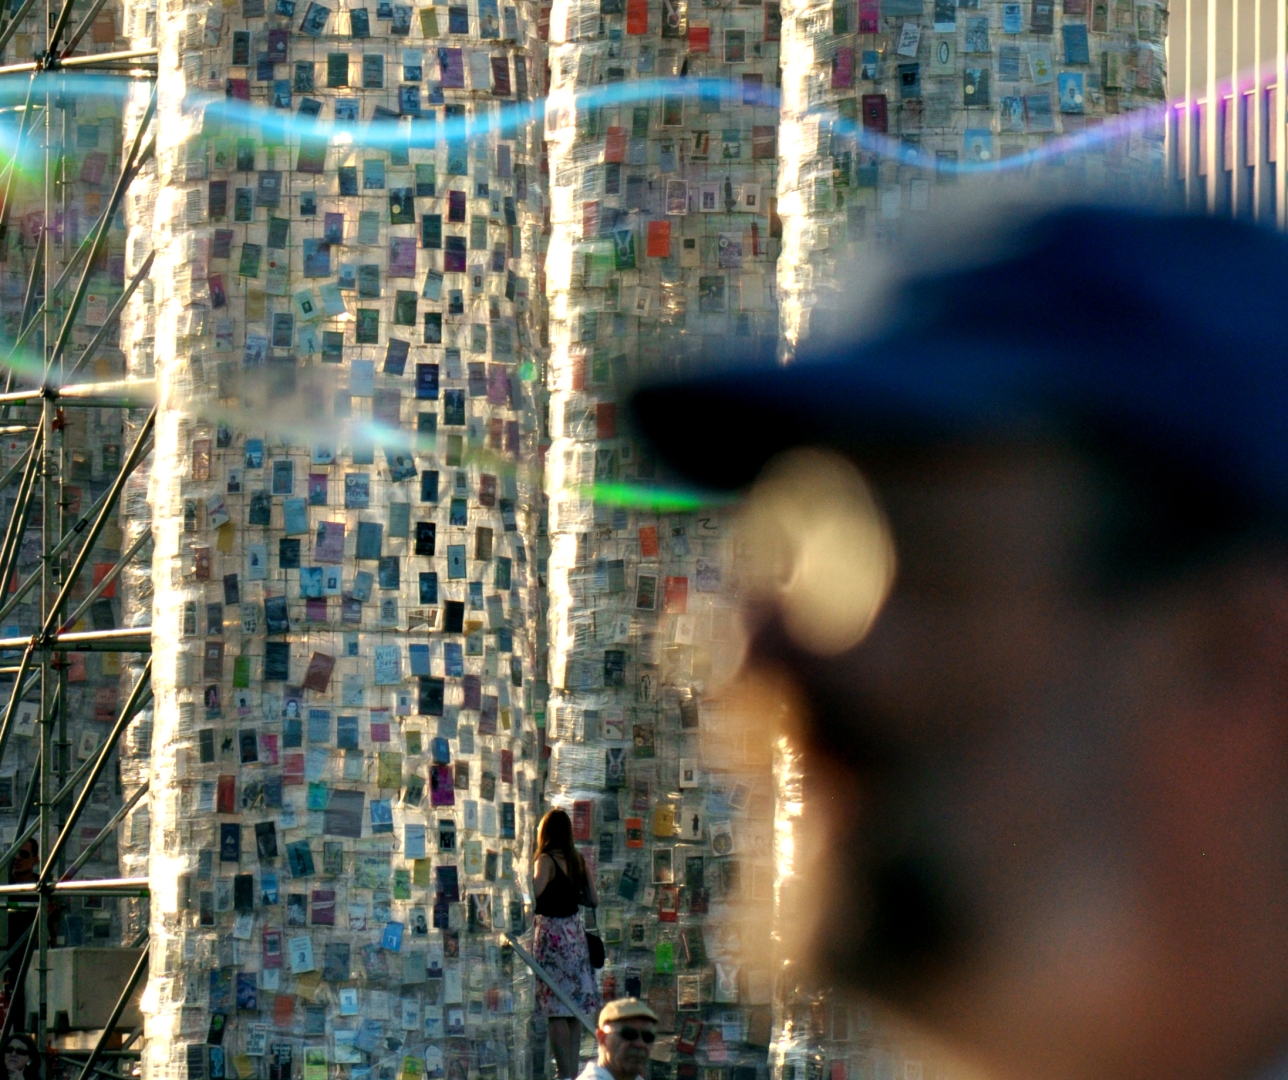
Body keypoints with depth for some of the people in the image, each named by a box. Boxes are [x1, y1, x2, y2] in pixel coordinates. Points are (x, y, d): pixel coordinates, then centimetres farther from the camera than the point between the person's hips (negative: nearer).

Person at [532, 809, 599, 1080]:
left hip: (552, 933, -7)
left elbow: (535, 891, -29)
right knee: (574, 1010, 10)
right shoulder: (578, 860, 7)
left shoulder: (546, 860, -12)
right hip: (575, 931, 7)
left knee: (556, 1010, -5)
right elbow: (593, 900, 12)